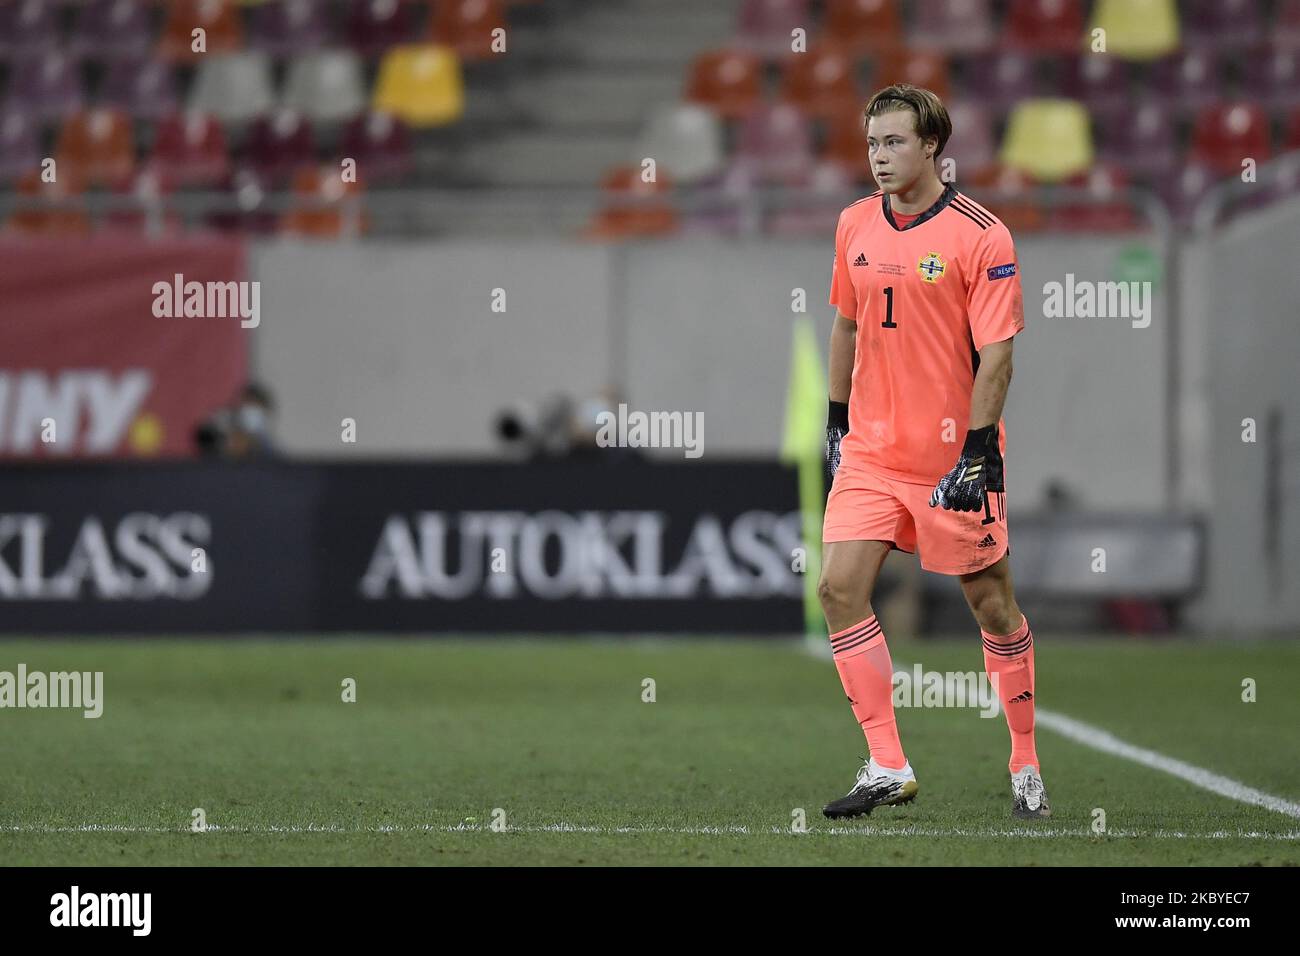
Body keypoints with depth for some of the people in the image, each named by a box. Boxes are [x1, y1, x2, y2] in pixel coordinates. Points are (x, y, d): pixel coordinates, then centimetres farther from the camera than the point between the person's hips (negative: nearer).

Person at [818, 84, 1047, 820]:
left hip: (954, 455, -5)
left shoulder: (981, 236, -11)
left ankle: (1027, 767, 19)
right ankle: (889, 768, -6)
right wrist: (837, 421, 17)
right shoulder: (856, 225, 7)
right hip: (870, 449, 5)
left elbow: (996, 354, -13)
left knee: (992, 603, 4)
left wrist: (977, 454, -18)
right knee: (841, 588, -10)